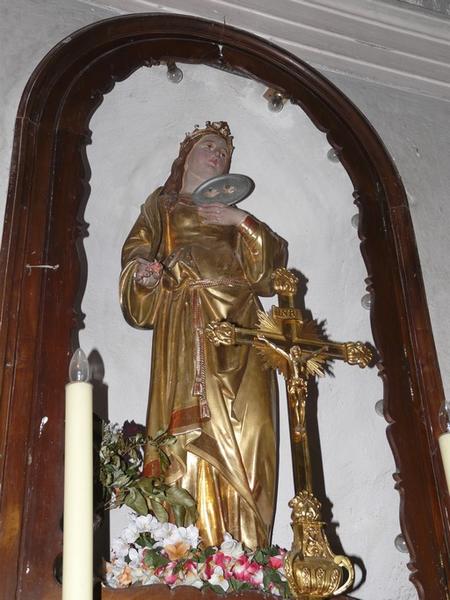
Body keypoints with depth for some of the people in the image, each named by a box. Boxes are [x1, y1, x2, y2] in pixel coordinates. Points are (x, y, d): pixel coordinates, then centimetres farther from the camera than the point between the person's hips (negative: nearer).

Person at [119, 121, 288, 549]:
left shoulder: (234, 218, 29)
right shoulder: (161, 208, 22)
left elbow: (276, 257, 15)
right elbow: (136, 257, 7)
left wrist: (242, 222, 2)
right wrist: (145, 274, -15)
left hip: (239, 333, 3)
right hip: (187, 332, -3)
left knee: (244, 437, -9)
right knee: (192, 434, -15)